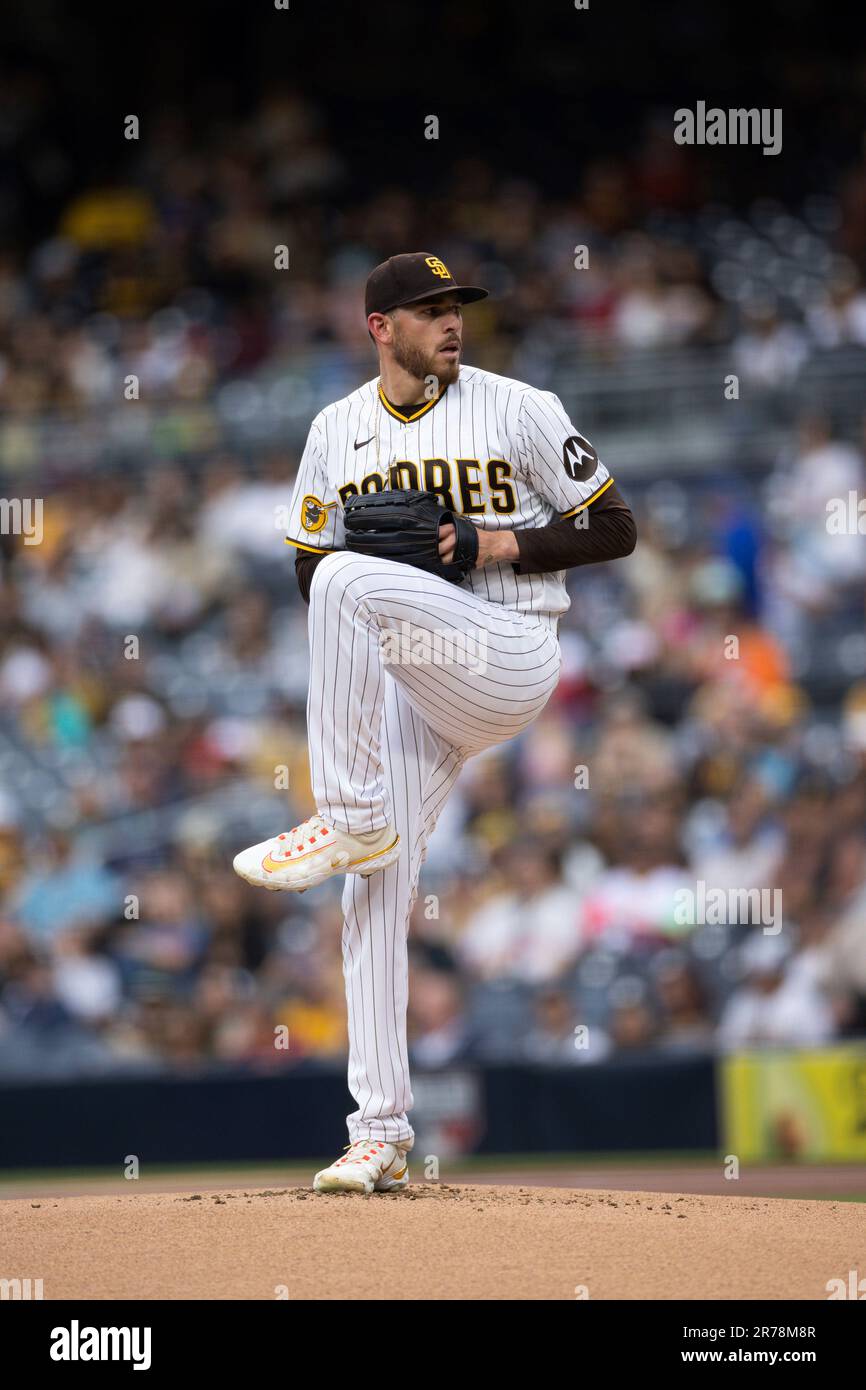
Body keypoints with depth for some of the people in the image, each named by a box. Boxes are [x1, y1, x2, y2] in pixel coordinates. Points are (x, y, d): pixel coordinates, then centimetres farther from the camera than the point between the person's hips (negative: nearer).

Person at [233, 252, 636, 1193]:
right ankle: (381, 1137, -4)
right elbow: (309, 571, 17)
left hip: (511, 656, -4)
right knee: (375, 889, -7)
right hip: (404, 679, 4)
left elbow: (614, 529, 1)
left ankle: (349, 820, -23)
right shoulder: (336, 432, 12)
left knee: (349, 582, -29)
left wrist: (500, 544, -13)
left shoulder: (519, 411, 1)